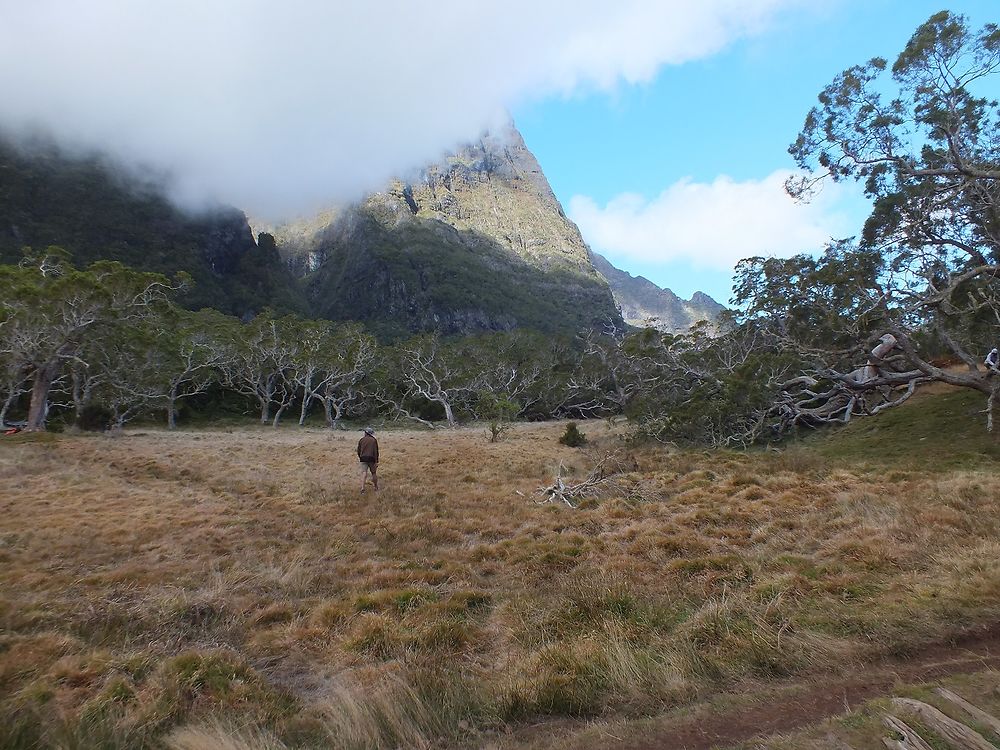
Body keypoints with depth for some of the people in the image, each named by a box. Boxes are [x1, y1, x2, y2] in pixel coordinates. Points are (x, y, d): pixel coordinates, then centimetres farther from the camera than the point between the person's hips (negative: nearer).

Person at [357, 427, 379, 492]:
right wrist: (376, 462, -5)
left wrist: (360, 458, 27)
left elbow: (358, 451, 11)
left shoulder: (361, 440, 8)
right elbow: (376, 452, -6)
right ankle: (376, 487, 25)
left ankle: (362, 489, -19)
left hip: (363, 458, 1)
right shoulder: (374, 440, 0)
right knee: (373, 473, 12)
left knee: (364, 473, -5)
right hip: (371, 458, -1)